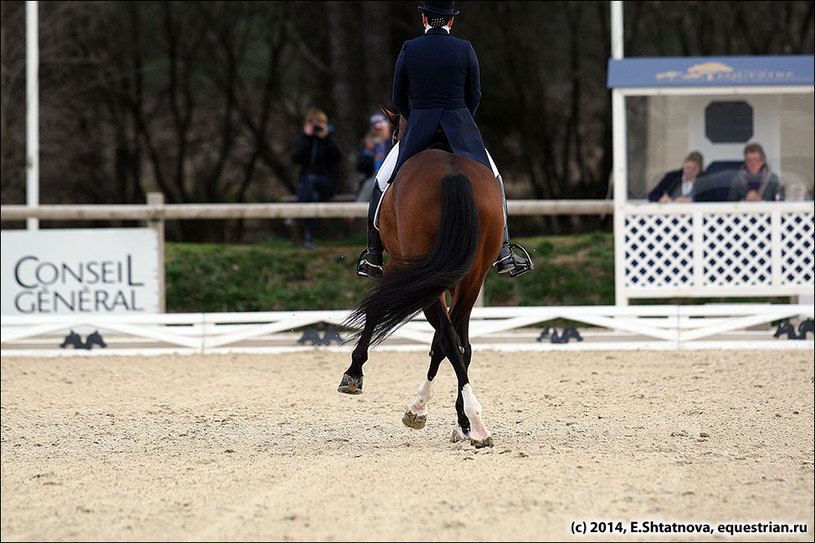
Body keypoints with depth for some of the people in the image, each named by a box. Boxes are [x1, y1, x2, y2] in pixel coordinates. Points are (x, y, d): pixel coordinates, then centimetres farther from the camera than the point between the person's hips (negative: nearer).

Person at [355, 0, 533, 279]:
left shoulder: (409, 50, -1)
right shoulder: (465, 50, -2)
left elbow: (399, 98, 5)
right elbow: (474, 96, 4)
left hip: (418, 130, 0)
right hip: (460, 126, 0)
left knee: (381, 185, 16)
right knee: (493, 183, 18)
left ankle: (373, 256, 15)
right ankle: (503, 254, 11)